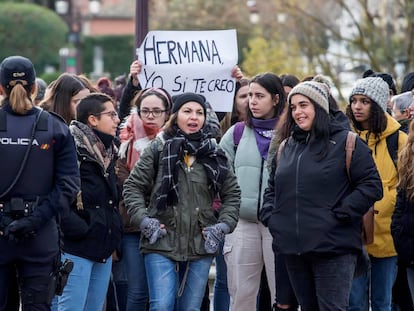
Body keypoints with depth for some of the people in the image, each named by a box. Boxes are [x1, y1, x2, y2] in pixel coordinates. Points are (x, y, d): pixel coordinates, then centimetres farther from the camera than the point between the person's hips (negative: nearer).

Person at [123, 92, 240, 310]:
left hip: (201, 246, 3)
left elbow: (232, 193, 15)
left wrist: (224, 225, 2)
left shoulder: (213, 153, 9)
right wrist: (143, 220, -9)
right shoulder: (159, 149, 0)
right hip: (161, 244, -3)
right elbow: (132, 186, 3)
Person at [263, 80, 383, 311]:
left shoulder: (346, 142, -3)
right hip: (293, 249, 6)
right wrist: (270, 211, 12)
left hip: (333, 249, -6)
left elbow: (372, 185, -8)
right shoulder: (286, 147, 17)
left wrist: (341, 213, -13)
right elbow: (273, 186, 31)